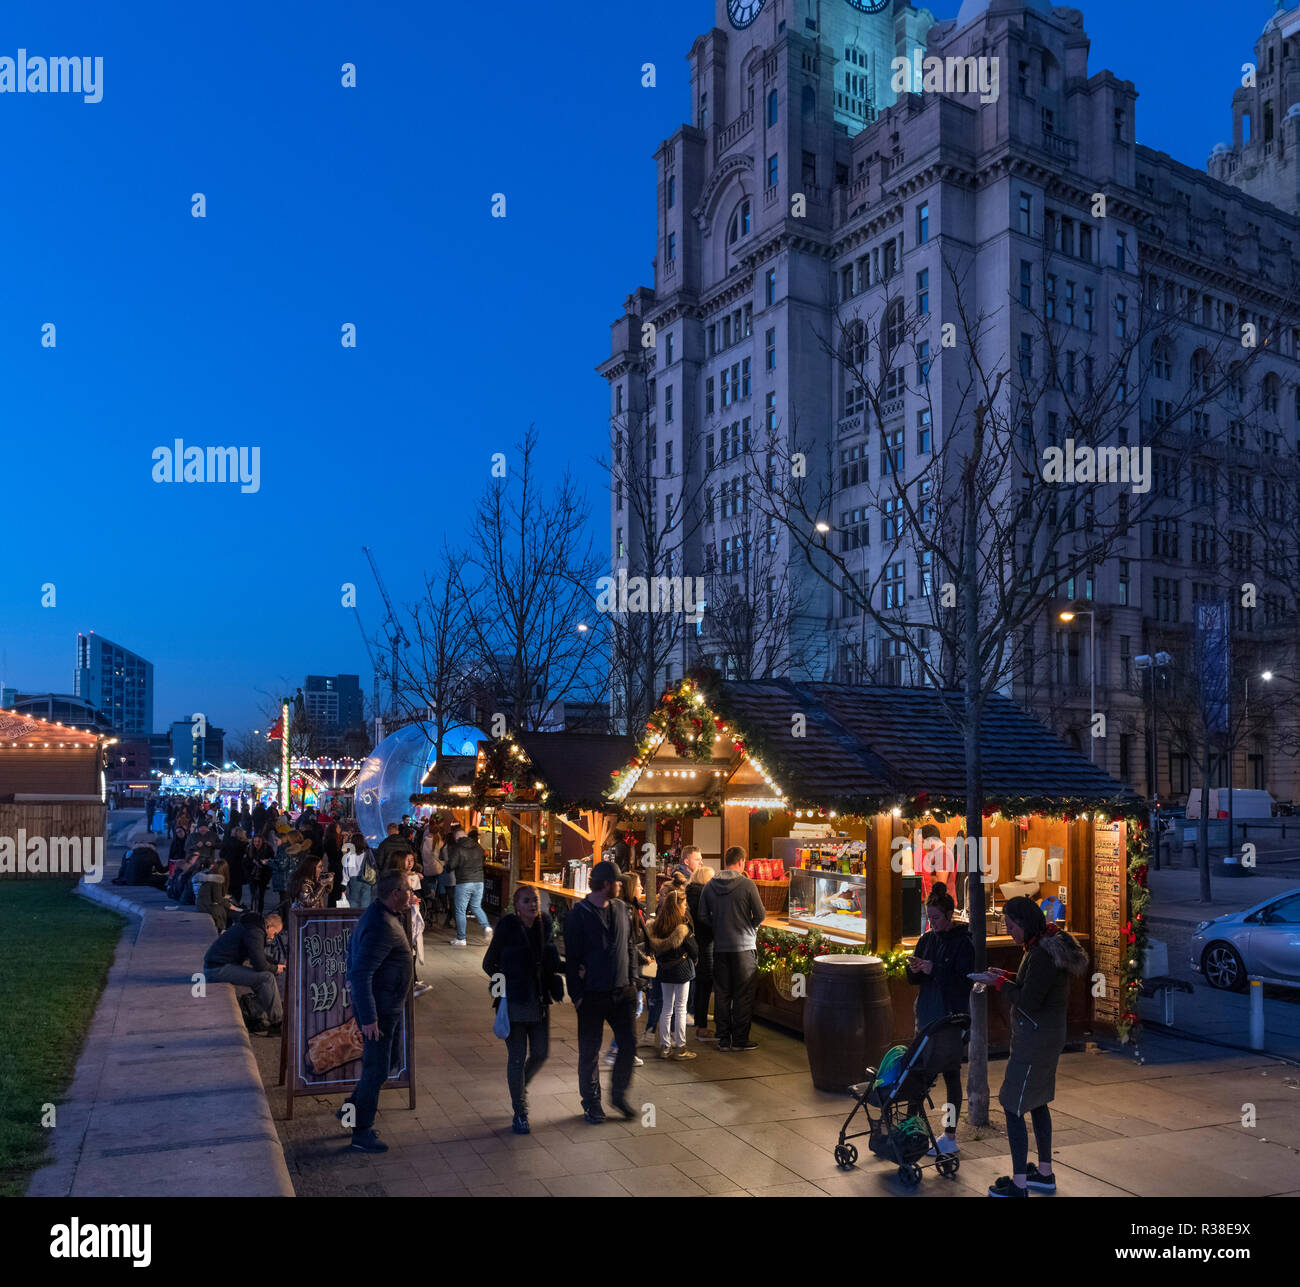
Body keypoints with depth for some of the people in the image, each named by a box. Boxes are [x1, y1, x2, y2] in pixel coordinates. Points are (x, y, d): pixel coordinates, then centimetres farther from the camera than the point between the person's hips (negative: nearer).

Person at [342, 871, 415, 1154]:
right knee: (377, 1070, 2)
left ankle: (351, 1109, 36)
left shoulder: (380, 914, 5)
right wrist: (368, 1018, -28)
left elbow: (353, 948, 19)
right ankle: (362, 1133, 14)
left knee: (380, 1065, 22)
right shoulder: (381, 927, -27)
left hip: (389, 1008, 10)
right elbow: (361, 974, -30)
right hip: (379, 1011, -10)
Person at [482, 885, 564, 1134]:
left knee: (540, 1053, 11)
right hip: (513, 1002, -5)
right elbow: (488, 964, -2)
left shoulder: (545, 925, 0)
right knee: (517, 1057, 2)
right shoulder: (507, 928, -12)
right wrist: (508, 981, -4)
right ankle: (520, 1114, 17)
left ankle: (519, 1087, 42)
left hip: (539, 1001, 5)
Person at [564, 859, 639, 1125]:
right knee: (590, 1052, 6)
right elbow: (571, 958, -10)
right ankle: (591, 1102, 23)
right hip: (593, 994, -5)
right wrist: (577, 994, -12)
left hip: (622, 992, 5)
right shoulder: (578, 915, -11)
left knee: (629, 1044, 4)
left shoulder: (621, 909, 6)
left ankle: (619, 1093, 25)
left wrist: (632, 980, 9)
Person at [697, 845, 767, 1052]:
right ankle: (740, 1040, 8)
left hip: (720, 947, 4)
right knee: (743, 995, 5)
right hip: (744, 946, -4)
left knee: (721, 994, 11)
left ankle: (723, 1039, 16)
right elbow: (760, 914, -7)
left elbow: (703, 916, 3)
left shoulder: (710, 885, 1)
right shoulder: (746, 884, -11)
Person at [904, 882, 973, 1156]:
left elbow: (965, 984, -17)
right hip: (926, 1015, 6)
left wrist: (934, 971, -25)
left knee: (951, 1074, 4)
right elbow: (914, 981, 11)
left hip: (951, 1019, -6)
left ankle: (950, 1136, 14)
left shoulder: (962, 943, -12)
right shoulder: (927, 939, 7)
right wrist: (914, 970, -11)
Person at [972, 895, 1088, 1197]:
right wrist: (1007, 976, 7)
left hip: (1035, 1039, -11)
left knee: (1013, 1107, -3)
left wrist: (999, 982, -11)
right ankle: (1045, 1173, 33)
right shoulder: (1050, 944, 8)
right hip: (1048, 1036, 11)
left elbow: (1029, 1000, -22)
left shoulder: (1041, 955, -24)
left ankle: (1019, 1184, 3)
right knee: (1037, 1102, 21)